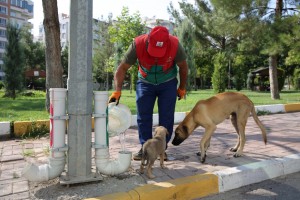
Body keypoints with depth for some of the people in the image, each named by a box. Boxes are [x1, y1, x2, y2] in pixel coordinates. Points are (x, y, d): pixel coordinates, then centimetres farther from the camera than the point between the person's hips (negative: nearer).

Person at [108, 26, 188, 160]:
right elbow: (122, 68, -25)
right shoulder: (138, 44, -29)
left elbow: (183, 67, -9)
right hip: (145, 82, 1)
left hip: (168, 83, 0)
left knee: (166, 117, -2)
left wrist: (182, 88, -1)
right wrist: (117, 91, -37)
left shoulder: (175, 45, -27)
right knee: (143, 116, -2)